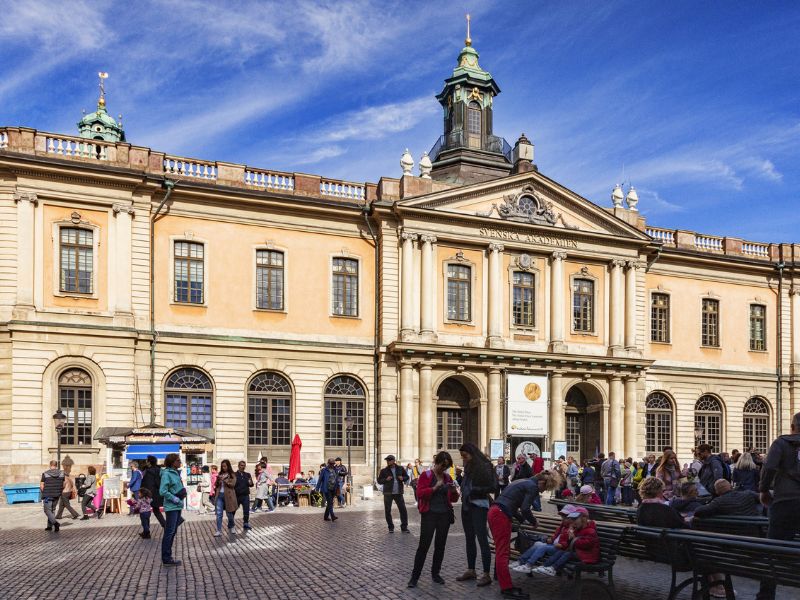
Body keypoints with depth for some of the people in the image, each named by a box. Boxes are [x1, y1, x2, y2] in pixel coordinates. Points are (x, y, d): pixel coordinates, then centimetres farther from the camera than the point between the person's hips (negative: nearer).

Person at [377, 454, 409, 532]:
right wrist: (386, 479, -16)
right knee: (387, 511, 3)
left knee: (403, 509, -1)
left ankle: (404, 527, 9)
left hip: (398, 493, 1)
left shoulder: (400, 469, 4)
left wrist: (403, 478, -8)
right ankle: (391, 527, 16)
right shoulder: (384, 470, 1)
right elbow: (379, 481, 2)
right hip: (388, 493, -1)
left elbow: (407, 477, 13)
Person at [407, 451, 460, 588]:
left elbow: (453, 499, 14)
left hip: (445, 515, 5)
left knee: (440, 545, 9)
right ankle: (414, 576, -1)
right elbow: (419, 493, -14)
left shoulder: (448, 478, 10)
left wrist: (454, 491, -7)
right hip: (429, 515, -5)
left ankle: (435, 573, 22)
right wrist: (435, 487, -23)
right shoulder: (425, 475, -4)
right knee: (424, 545, -6)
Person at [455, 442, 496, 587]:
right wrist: (463, 489, 1)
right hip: (466, 506, 8)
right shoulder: (469, 467, 9)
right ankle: (471, 570, 22)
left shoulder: (484, 466, -13)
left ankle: (486, 574, -4)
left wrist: (475, 491, -19)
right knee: (469, 539, 13)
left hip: (479, 506, -8)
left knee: (482, 539, -7)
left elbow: (493, 487, -16)